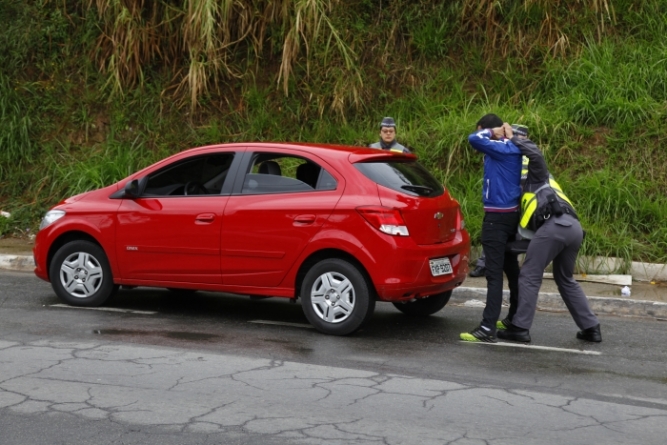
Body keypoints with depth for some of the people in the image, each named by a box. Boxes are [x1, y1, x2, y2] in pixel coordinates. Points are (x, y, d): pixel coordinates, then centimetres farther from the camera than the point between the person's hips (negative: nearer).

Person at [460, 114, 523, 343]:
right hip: (511, 214, 10)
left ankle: (488, 328, -14)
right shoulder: (511, 149, 10)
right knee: (511, 269, 18)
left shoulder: (501, 149, -15)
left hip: (497, 217, -10)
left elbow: (474, 139, -25)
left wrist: (489, 131, -12)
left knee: (494, 273, -12)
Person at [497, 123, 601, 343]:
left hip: (554, 225, -9)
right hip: (574, 227, 9)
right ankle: (591, 328, 19)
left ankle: (520, 328, -3)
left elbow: (535, 154, -3)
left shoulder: (537, 177, 20)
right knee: (566, 279, 22)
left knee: (530, 276, -1)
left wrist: (513, 139, 8)